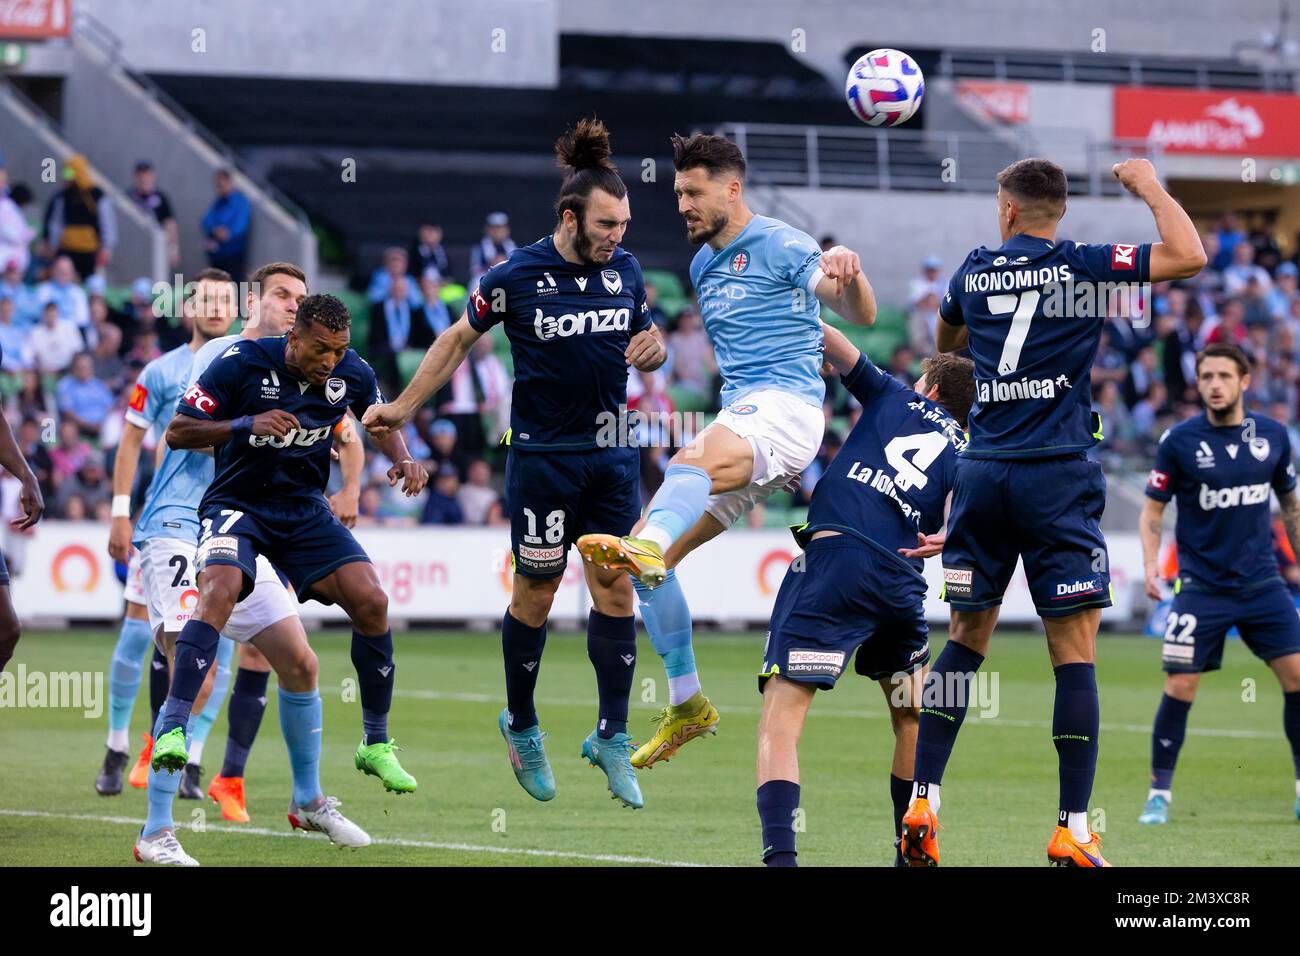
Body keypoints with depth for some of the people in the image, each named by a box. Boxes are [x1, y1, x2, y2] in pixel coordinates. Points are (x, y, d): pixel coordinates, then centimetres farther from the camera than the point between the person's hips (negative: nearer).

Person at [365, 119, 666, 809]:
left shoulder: (624, 269, 3)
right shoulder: (516, 276, -10)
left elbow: (647, 346, 18)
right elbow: (459, 339, 4)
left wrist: (652, 348, -7)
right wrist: (402, 408, 5)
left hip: (612, 454, 4)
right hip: (543, 457, -4)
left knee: (615, 591, -1)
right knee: (535, 596, 4)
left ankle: (611, 736, 5)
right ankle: (520, 724, 24)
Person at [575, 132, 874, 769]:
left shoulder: (780, 245, -3)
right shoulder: (702, 266, 21)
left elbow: (860, 315, -13)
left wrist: (849, 278, -36)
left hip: (785, 407, -8)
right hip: (737, 418, 8)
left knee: (693, 461, -39)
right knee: (647, 559, -1)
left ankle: (645, 547, -70)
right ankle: (686, 705, 6)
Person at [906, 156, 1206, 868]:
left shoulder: (973, 274, 11)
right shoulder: (1083, 267, -2)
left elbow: (946, 346, 30)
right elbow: (1189, 256, -10)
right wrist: (1149, 188, 5)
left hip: (981, 470, 4)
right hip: (1059, 475, -4)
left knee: (966, 641, 13)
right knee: (1074, 653, -2)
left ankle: (922, 805, 6)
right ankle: (1073, 829, -7)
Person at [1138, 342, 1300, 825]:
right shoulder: (1180, 441, -7)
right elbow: (1153, 509, 0)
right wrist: (1150, 562, -13)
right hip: (1202, 586, -3)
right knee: (1180, 687, -7)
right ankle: (1159, 792, 6)